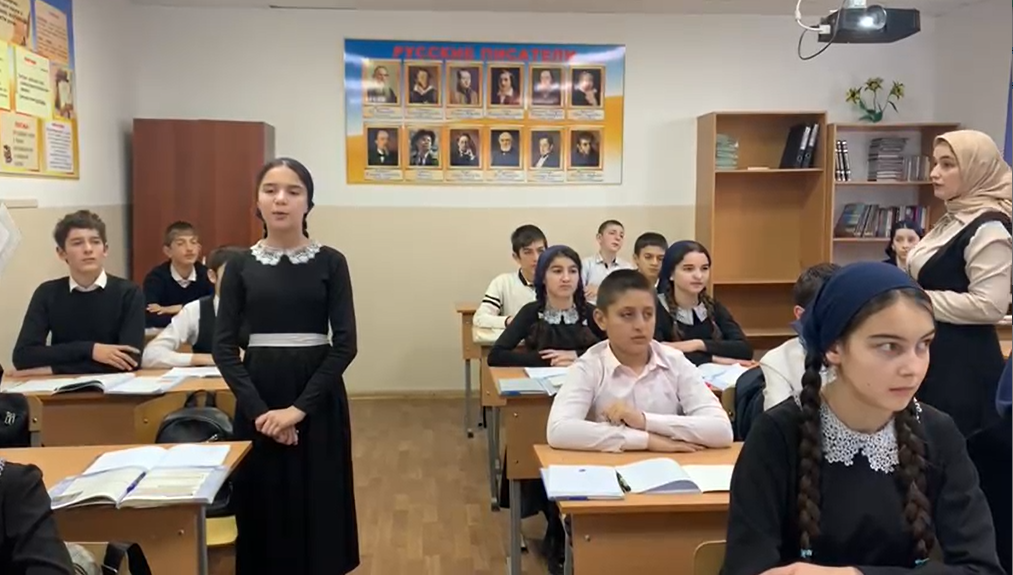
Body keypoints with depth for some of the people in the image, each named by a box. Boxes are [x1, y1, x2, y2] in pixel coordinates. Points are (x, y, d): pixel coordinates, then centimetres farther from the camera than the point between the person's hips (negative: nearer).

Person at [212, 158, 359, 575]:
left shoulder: (330, 263, -1)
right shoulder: (241, 266, 3)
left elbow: (345, 343, -7)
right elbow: (224, 346, -1)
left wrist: (299, 408, -14)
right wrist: (258, 409, -12)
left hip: (317, 401, -1)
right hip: (257, 402, 1)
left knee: (316, 509, 5)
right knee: (263, 510, 7)